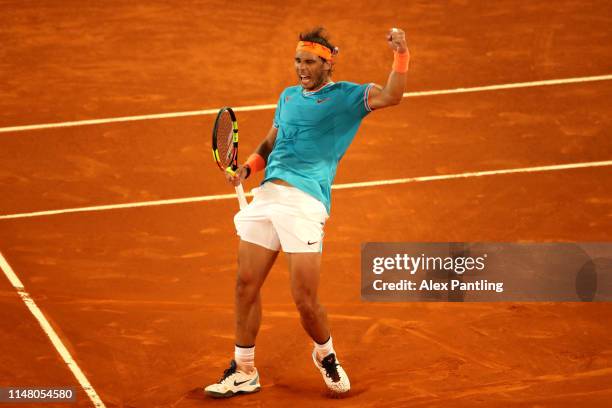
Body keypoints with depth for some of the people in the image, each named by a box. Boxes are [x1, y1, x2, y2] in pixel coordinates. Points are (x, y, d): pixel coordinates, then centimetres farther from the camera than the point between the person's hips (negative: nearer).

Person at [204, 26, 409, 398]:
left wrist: (401, 54, -31)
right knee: (246, 285, 6)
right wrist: (248, 167, 9)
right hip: (267, 196, 6)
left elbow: (392, 96, -16)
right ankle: (244, 372, 19)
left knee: (305, 300, -7)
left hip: (306, 203, -6)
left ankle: (326, 354, 24)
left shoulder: (346, 97, 1)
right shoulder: (288, 96, 20)